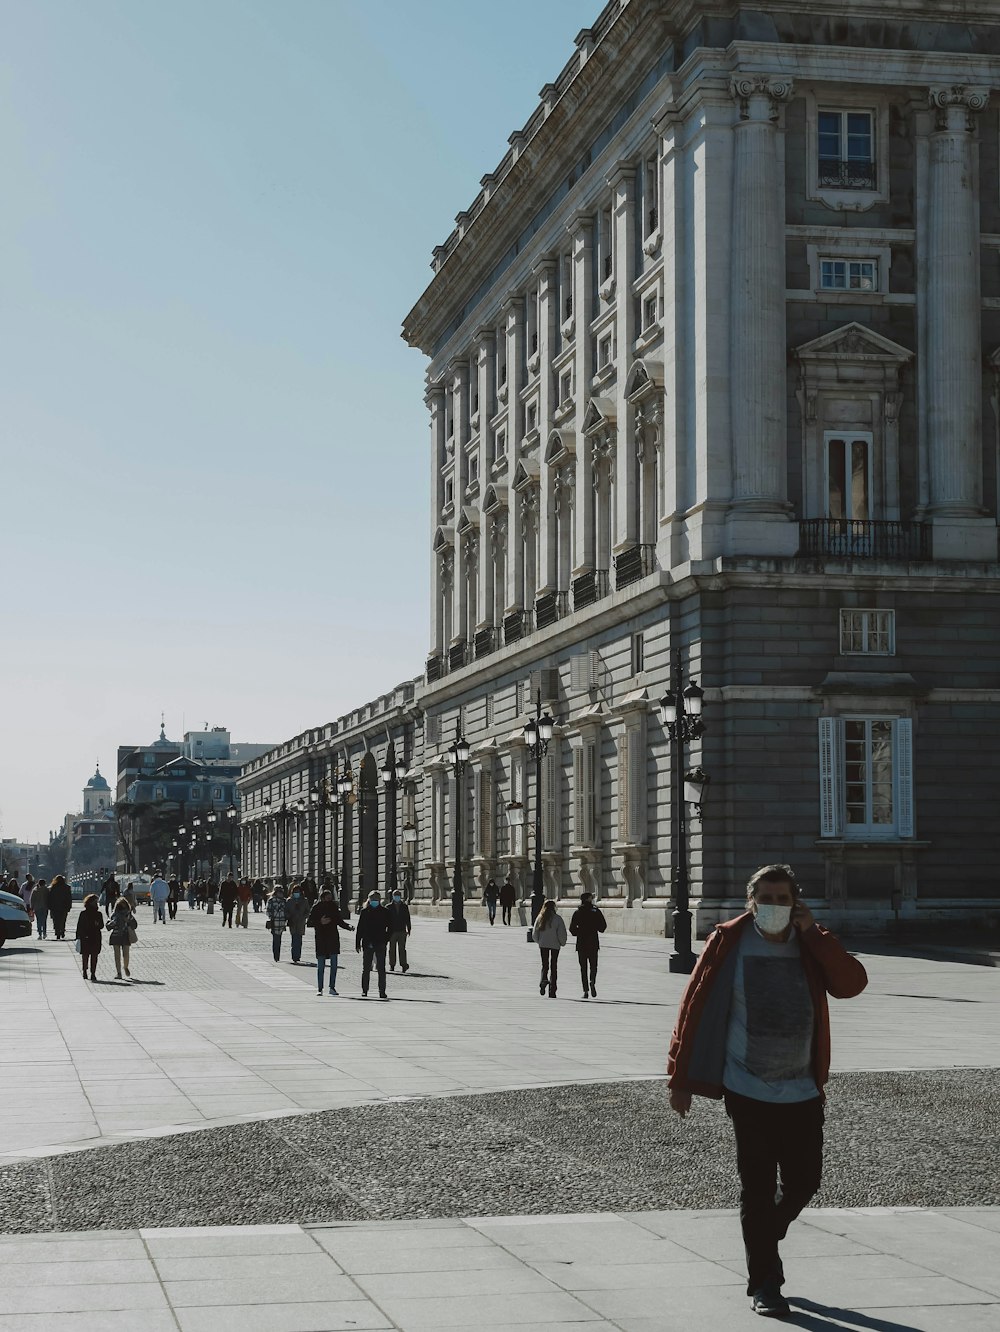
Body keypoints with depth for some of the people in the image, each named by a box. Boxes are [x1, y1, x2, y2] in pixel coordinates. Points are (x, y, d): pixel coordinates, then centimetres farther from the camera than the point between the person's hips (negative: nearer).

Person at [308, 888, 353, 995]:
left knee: (334, 964, -1)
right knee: (321, 965, -1)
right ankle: (319, 988, 6)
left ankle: (332, 987, 5)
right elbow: (309, 922, -4)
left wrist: (349, 926, 0)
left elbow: (340, 921, 16)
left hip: (333, 938, 3)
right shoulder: (316, 908, -2)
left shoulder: (334, 907, 8)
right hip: (321, 939, -3)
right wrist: (320, 922, -19)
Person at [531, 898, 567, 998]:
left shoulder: (540, 918, 0)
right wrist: (562, 943, 5)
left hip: (543, 944, 2)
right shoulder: (557, 918, -8)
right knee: (553, 967, 7)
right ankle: (552, 991, 6)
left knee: (545, 965, 12)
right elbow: (562, 933, -11)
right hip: (555, 945, -1)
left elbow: (534, 933, 3)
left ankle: (543, 980, -20)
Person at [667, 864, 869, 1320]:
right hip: (749, 1091, -3)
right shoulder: (729, 943, -5)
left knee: (804, 1181, 8)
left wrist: (813, 933, -14)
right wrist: (680, 1079, -6)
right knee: (758, 1188, 0)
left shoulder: (812, 946, 4)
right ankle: (764, 1283, 11)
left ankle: (762, 1239, 37)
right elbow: (694, 1009, -4)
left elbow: (852, 983, -12)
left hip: (803, 1091, 3)